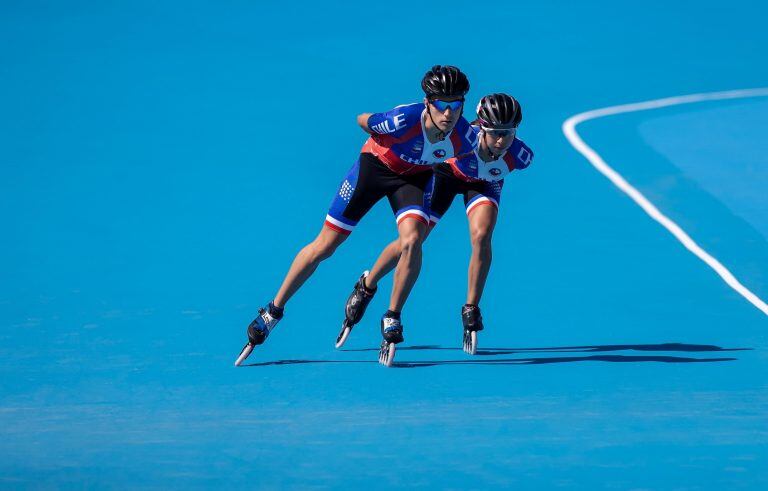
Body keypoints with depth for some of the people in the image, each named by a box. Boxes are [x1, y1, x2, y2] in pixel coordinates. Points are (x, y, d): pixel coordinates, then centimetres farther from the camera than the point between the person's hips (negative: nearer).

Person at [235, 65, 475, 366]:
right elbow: (363, 120, -14)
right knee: (324, 246, 2)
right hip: (376, 163, -2)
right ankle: (274, 310, 18)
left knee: (412, 241, -26)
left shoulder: (464, 135, -28)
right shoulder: (405, 119, -37)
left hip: (415, 176, 2)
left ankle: (392, 317, -6)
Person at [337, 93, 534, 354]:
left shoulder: (521, 156, -34)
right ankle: (366, 287, 26)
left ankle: (471, 311, -6)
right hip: (448, 172, -1)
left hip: (485, 183, 1)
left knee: (481, 236, -25)